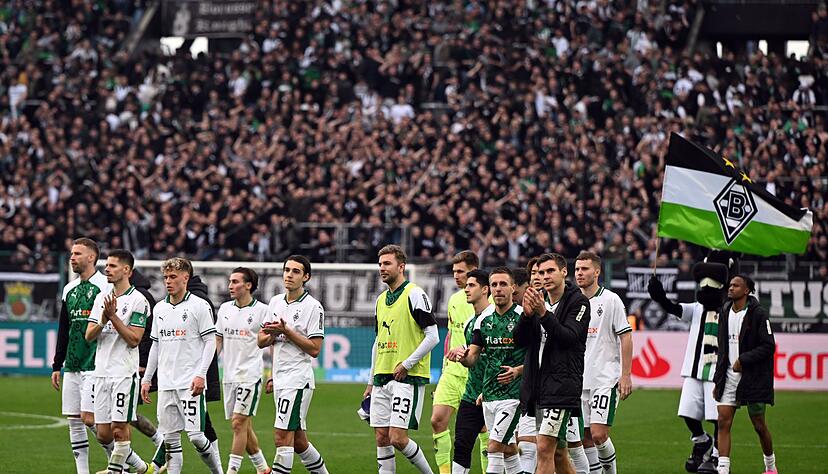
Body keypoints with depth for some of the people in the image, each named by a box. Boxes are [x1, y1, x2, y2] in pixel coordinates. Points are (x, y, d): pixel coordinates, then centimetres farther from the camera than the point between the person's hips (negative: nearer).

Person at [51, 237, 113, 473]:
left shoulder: (105, 286, -8)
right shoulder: (70, 289, 15)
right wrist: (56, 366, 19)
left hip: (96, 366, -7)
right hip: (72, 366, 7)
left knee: (89, 418, -12)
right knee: (74, 421, 4)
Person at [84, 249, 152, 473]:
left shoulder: (138, 301, -6)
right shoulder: (101, 298, 13)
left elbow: (134, 340, -12)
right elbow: (89, 336, 9)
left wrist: (113, 317, -16)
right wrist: (103, 321, -10)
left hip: (125, 373, -7)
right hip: (102, 372, 7)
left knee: (119, 428, -9)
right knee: (103, 434, 5)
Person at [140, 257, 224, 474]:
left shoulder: (199, 306, -4)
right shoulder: (159, 308, 14)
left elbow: (210, 342, -6)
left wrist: (201, 374, -15)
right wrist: (147, 378, 17)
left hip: (191, 383, -6)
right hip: (166, 383, 6)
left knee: (195, 435, -10)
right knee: (170, 437, 3)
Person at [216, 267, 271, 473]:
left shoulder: (262, 310, -6)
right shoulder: (225, 309, 10)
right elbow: (218, 341, 16)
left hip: (250, 375, -6)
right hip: (229, 375, 6)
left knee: (239, 423, -12)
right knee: (243, 426, 10)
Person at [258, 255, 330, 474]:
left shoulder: (313, 307, -9)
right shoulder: (275, 302, 13)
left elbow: (314, 349, -13)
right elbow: (261, 341, 16)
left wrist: (287, 332, -17)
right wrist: (272, 334, -6)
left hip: (298, 379, -8)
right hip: (280, 379, 8)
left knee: (283, 436, -13)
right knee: (298, 440, 13)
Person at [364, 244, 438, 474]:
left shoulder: (414, 294, -8)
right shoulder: (381, 300, 16)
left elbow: (433, 336, -12)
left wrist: (406, 364, -15)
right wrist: (371, 382, 22)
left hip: (408, 377, -8)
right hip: (382, 377, 8)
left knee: (398, 438, -13)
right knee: (382, 439, 4)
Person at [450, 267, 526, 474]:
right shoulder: (484, 320, 8)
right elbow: (472, 358, 10)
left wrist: (517, 371, -22)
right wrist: (463, 357, -13)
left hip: (513, 393, -7)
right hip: (488, 395, 7)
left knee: (494, 447, -13)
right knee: (508, 449, 13)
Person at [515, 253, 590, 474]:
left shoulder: (578, 302, -3)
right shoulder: (539, 301, 15)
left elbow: (569, 337, -16)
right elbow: (520, 340, 8)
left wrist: (543, 313, -24)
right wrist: (527, 314, -10)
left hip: (562, 385, -7)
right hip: (538, 386, 7)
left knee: (545, 448, -15)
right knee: (558, 453, 11)